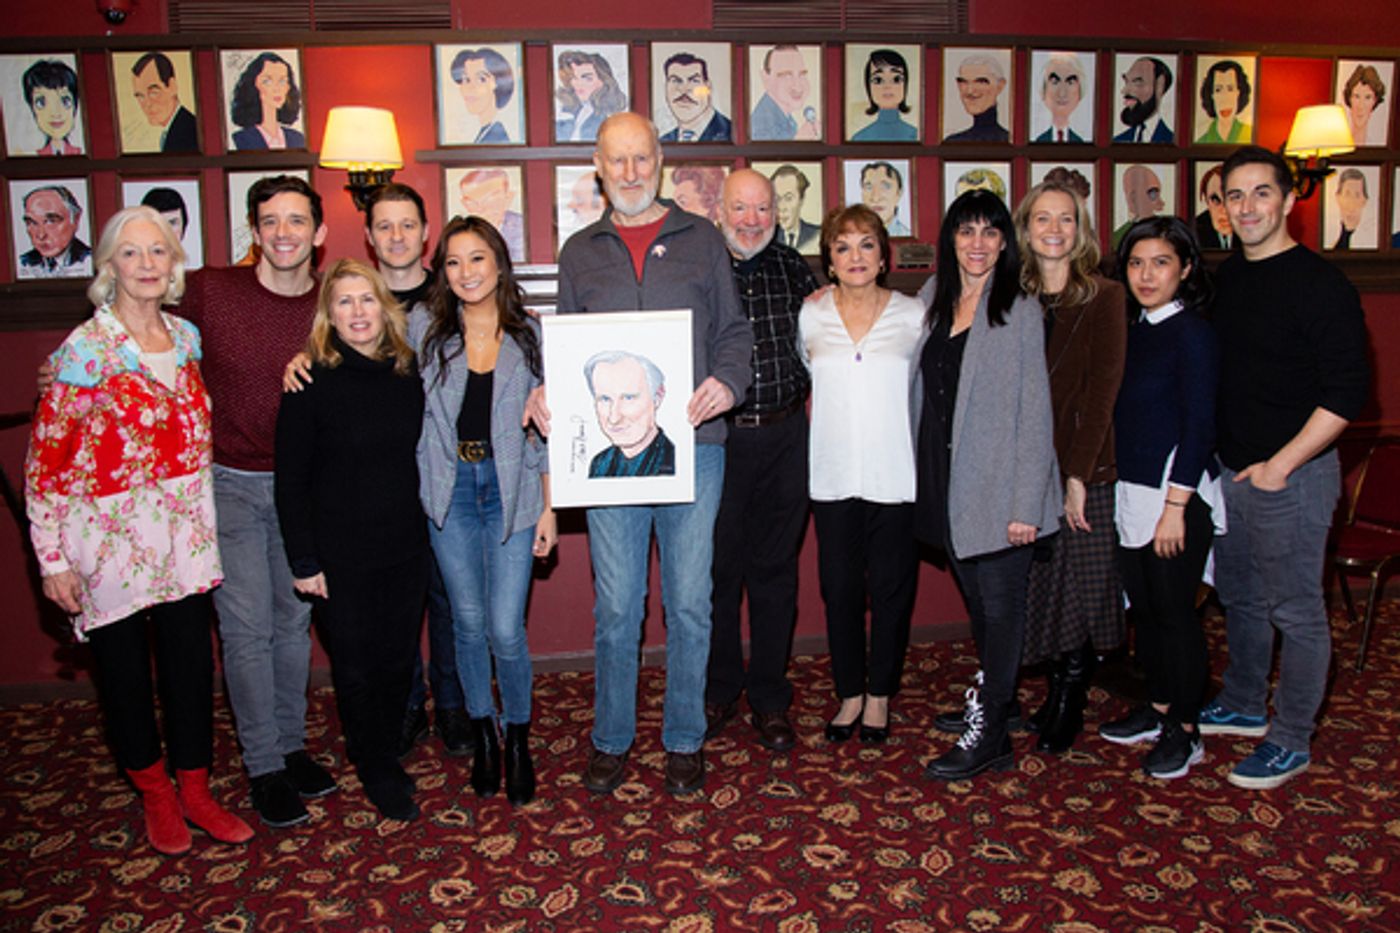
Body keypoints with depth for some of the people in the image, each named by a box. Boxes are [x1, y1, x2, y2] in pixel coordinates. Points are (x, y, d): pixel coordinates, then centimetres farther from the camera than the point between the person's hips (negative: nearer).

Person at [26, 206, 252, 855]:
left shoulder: (187, 337, 4)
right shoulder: (85, 349, -12)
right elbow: (45, 460, -10)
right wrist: (52, 558, -11)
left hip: (185, 527, 4)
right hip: (110, 534, -4)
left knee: (192, 661, 9)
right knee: (124, 669, 10)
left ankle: (196, 792, 27)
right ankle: (154, 793, 31)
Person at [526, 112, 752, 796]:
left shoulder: (701, 241, 9)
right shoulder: (579, 252, 13)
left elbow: (734, 332, 8)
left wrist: (727, 383, -12)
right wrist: (546, 394, -6)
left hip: (692, 446, -1)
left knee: (689, 603, 6)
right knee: (615, 606, 7)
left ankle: (684, 740, 22)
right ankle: (611, 740, 24)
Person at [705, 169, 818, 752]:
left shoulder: (792, 269, 9)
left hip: (784, 439, 3)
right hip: (717, 438, -2)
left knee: (775, 571, 10)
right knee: (717, 568, 6)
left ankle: (769, 698, 23)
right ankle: (718, 693, 24)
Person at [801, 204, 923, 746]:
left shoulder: (913, 315, 0)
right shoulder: (810, 317, 3)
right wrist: (830, 416, 10)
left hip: (895, 477, -1)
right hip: (833, 477, 1)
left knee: (891, 590, 7)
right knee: (840, 589, 8)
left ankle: (879, 695, 24)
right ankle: (849, 694, 24)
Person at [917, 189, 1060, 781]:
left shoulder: (1019, 310, -7)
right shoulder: (933, 301, 8)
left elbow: (1035, 411, -10)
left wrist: (1026, 504, -15)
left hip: (998, 481, -5)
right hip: (946, 480, 5)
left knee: (1000, 605, 2)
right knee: (976, 600, 16)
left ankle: (988, 732, 12)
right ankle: (989, 698, 32)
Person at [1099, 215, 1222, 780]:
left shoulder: (1192, 333, -12)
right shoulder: (1135, 331, 9)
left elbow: (1198, 425, -15)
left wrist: (1175, 506, -17)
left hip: (1177, 495, -7)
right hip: (1132, 493, 7)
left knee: (1175, 612, 2)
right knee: (1144, 607, 16)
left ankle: (1185, 732, 17)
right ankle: (1157, 710, 32)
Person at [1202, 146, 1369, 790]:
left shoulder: (1320, 284, -13)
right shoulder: (1226, 280, 9)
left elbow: (1347, 391, -16)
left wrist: (1281, 464, -18)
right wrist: (1213, 455, 10)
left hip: (1291, 476, -7)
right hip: (1229, 470, 8)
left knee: (1295, 611, 3)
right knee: (1238, 597, 19)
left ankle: (1290, 743, 16)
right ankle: (1243, 707, 37)